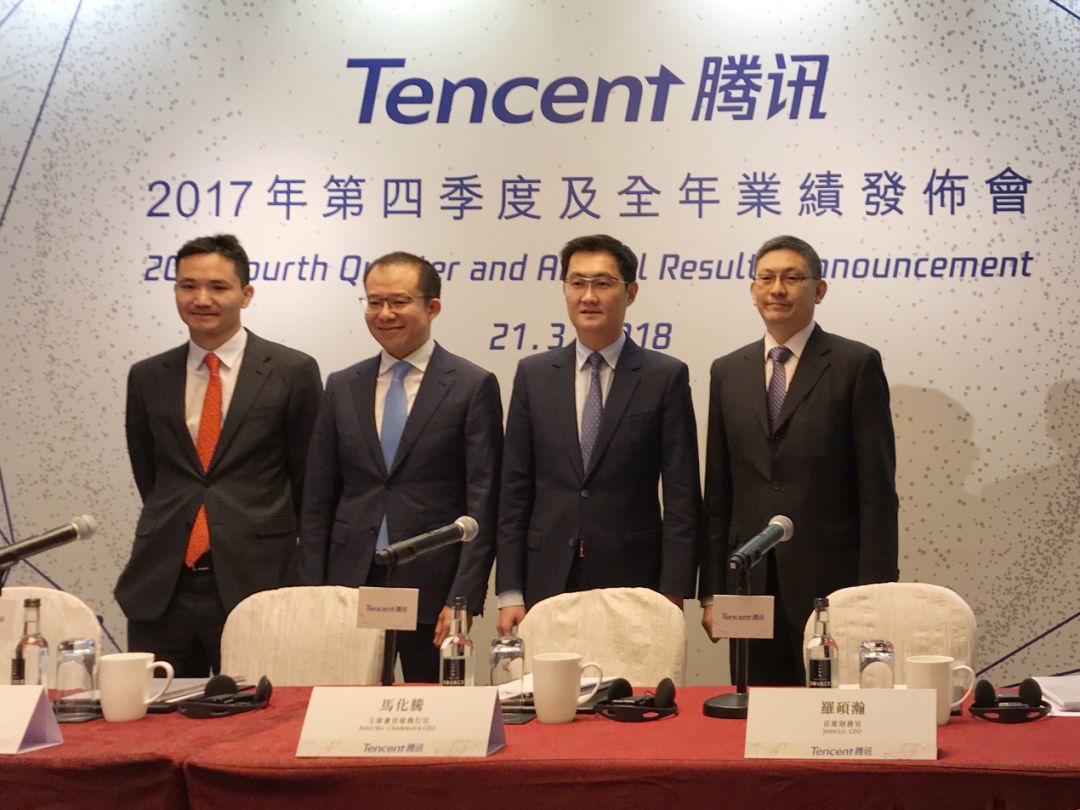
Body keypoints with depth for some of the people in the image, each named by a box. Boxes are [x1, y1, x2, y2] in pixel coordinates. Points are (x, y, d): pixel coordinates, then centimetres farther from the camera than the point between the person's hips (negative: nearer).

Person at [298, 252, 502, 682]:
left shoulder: (474, 386, -2)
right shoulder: (342, 387, 10)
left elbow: (482, 504, -5)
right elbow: (317, 502, 10)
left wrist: (464, 599, -12)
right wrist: (313, 595, 4)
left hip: (433, 591, -3)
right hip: (351, 585, 3)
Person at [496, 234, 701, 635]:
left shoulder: (666, 376, 0)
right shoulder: (533, 374, 7)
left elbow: (682, 497, -2)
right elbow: (514, 491, 6)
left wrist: (672, 596, -8)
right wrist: (509, 593, 1)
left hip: (633, 584, -2)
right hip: (547, 584, 2)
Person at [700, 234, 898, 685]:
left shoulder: (856, 365, -1)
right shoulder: (728, 373, 12)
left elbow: (878, 490, -4)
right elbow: (718, 492, 12)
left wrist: (875, 591, -10)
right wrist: (711, 591, 8)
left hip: (830, 581, -4)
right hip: (750, 582, 4)